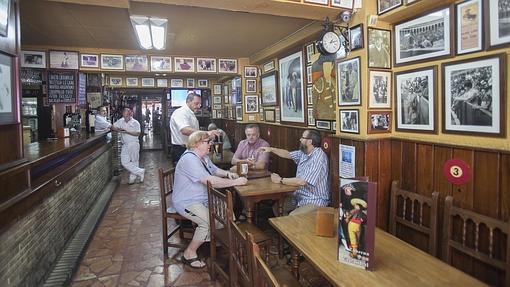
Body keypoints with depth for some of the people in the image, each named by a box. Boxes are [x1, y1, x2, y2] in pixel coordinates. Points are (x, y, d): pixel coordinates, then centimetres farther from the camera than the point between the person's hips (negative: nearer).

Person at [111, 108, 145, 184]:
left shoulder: (135, 122, -4)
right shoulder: (121, 121, 8)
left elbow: (137, 133, -12)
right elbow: (112, 127, 11)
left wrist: (127, 132, -20)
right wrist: (118, 130, -10)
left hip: (134, 144, -4)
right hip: (125, 145, 4)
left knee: (134, 162, 4)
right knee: (124, 162, -2)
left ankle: (133, 177, 15)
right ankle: (140, 172, 6)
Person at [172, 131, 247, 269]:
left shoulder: (203, 157, 9)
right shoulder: (190, 159, -25)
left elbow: (215, 170, 22)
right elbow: (211, 181, -33)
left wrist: (228, 174, 0)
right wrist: (235, 182, -28)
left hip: (202, 199, 10)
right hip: (187, 203, -10)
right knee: (210, 222, -27)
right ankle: (189, 254, -7)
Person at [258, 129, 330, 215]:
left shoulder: (318, 157, -24)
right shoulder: (304, 152, 4)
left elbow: (302, 182, -29)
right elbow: (288, 154, 21)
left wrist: (280, 180, -18)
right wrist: (271, 149, 6)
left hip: (315, 201, -9)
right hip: (300, 196, 9)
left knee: (292, 217, -27)